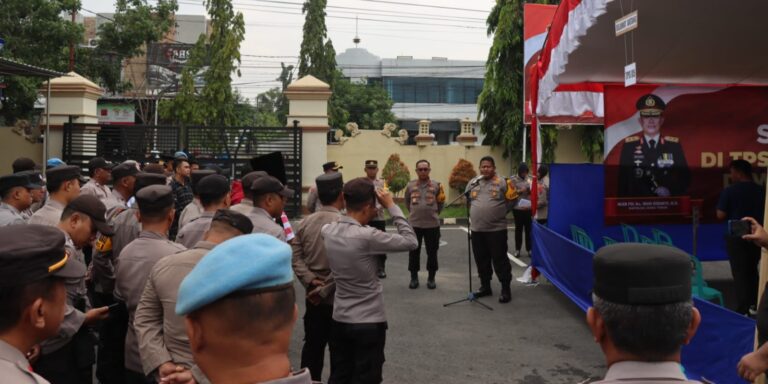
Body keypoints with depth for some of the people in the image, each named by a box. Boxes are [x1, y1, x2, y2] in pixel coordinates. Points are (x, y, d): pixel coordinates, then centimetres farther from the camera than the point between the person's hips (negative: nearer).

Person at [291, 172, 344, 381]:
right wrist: (323, 291, -14)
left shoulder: (305, 222, 0)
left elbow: (295, 257, -3)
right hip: (337, 297, -5)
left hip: (312, 295, 6)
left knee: (312, 344, 17)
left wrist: (310, 281, -8)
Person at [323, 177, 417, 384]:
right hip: (368, 323, -6)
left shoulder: (328, 231, -4)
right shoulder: (366, 236, -24)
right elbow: (411, 241, -16)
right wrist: (391, 206, -12)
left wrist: (367, 219, 4)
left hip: (339, 320, 6)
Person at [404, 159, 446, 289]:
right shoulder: (410, 185, 3)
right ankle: (414, 278, 19)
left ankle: (431, 278, 18)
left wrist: (434, 214, 9)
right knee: (414, 252, 7)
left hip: (432, 224, -1)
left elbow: (440, 202, 11)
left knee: (432, 252, 6)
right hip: (414, 224, 1)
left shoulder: (436, 185, 0)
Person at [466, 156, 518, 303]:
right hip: (477, 229, 5)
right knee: (481, 260, 13)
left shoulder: (502, 182, -5)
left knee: (500, 259, -1)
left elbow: (511, 200, 2)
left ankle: (506, 289, 8)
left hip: (497, 229, -5)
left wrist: (500, 212, 3)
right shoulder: (473, 183, 8)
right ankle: (485, 287, 27)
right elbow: (467, 201, 20)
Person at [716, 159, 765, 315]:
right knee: (752, 271, 19)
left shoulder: (730, 190, -13)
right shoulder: (761, 191, 1)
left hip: (737, 237, -5)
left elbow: (721, 215, -13)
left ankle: (743, 310, 1)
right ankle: (754, 307, 24)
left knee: (740, 273, 2)